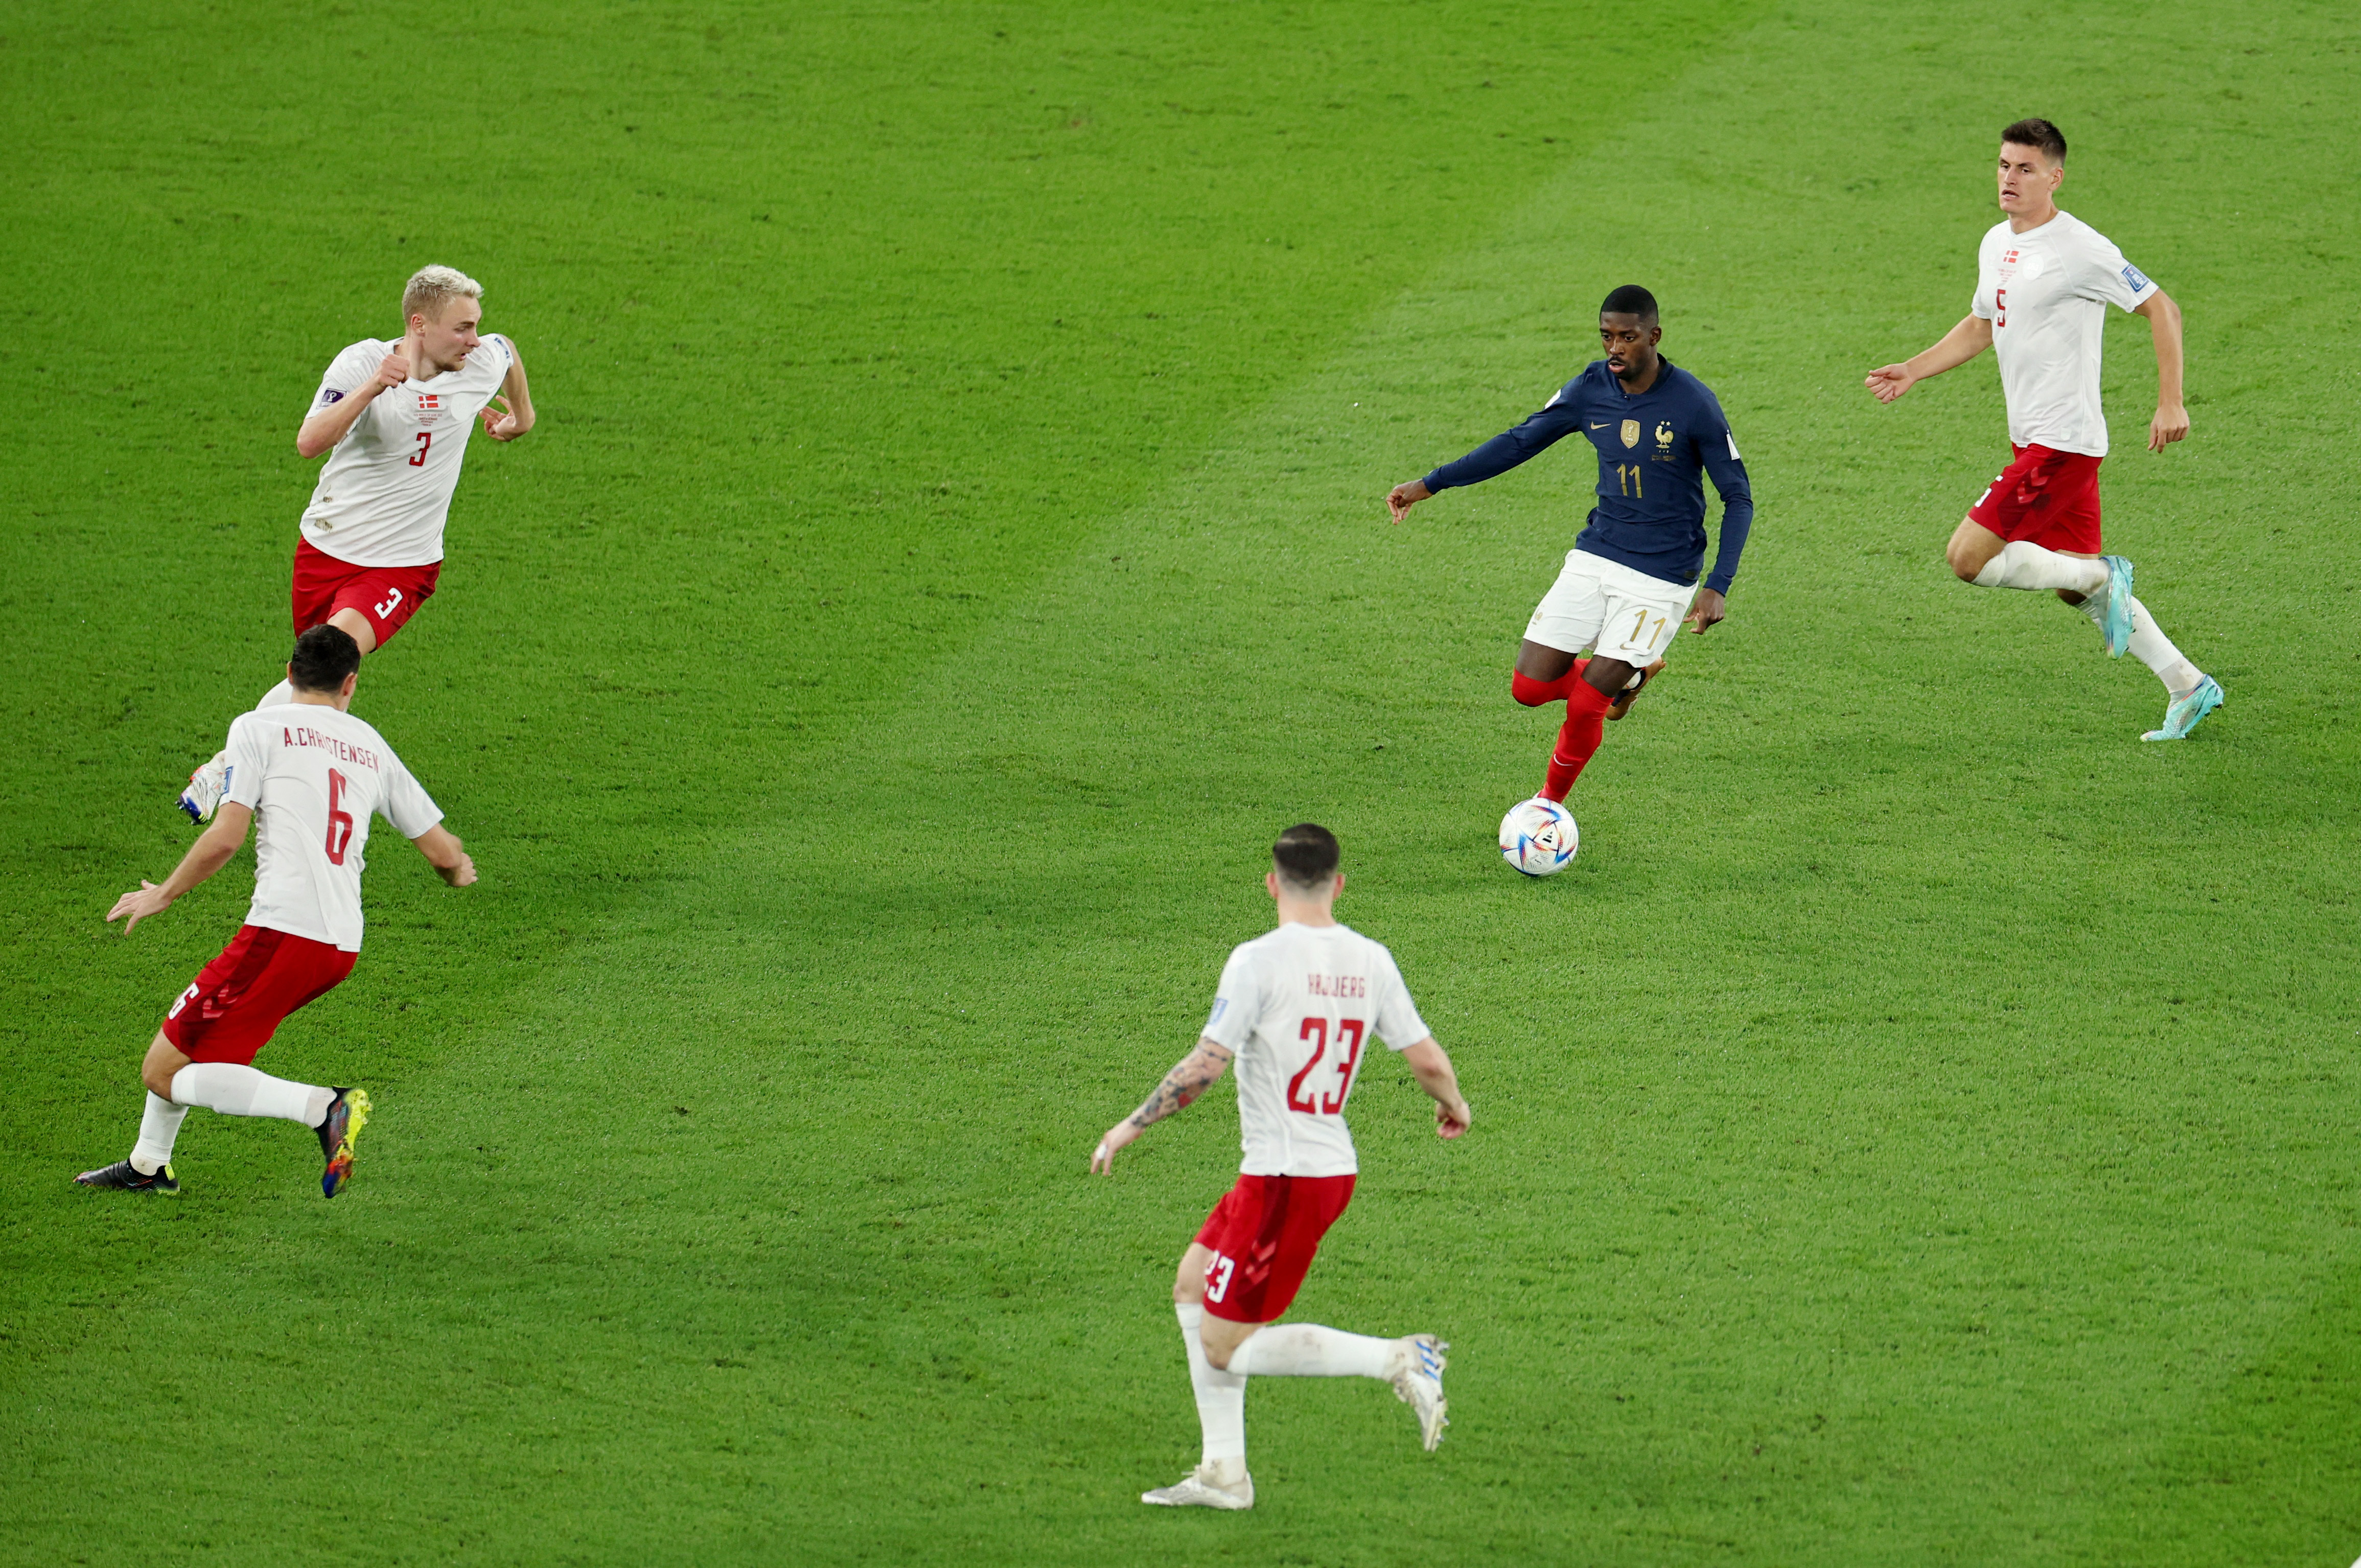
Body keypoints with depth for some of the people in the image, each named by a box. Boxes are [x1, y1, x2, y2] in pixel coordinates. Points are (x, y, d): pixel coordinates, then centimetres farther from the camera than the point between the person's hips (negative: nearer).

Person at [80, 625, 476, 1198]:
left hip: (283, 934, -7)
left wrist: (163, 894, 7)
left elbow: (225, 838, -9)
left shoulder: (259, 727, 2)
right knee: (183, 1030, 28)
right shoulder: (371, 747, 17)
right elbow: (443, 852, 18)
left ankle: (323, 1108, -22)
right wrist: (459, 869, 42)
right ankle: (148, 1165, 40)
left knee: (165, 1073, -6)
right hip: (342, 945, 7)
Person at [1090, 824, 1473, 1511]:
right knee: (1193, 1287, 21)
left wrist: (1130, 1126, -5)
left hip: (1283, 1180, -8)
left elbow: (1206, 1065, -18)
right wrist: (1454, 1105, 26)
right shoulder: (1369, 961, 2)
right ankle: (1223, 1472, 20)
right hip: (1334, 1166, 8)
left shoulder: (1259, 961, -15)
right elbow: (1426, 1059, 4)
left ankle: (1396, 1360, -12)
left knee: (1226, 1349, 1)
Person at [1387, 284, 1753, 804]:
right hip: (1593, 560, 5)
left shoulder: (1694, 404, -15)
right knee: (1530, 688, -3)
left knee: (1585, 704, -8)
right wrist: (1431, 484, 7)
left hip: (1660, 578, -5)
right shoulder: (1591, 390, -3)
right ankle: (1628, 678, 25)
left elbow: (1738, 498, -8)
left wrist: (1718, 587, -18)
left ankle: (1552, 801, 20)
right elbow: (1520, 443, 9)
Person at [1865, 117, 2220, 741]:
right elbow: (1980, 327, 26)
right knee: (2074, 588, 12)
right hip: (2030, 435, 9)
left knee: (1968, 559, -13)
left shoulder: (2079, 250, -16)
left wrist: (2170, 404, -16)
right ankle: (2187, 687, 19)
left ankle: (2103, 578, -1)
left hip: (2063, 440, -9)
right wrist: (1911, 371, 16)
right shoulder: (1997, 244, 11)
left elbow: (2161, 309, -12)